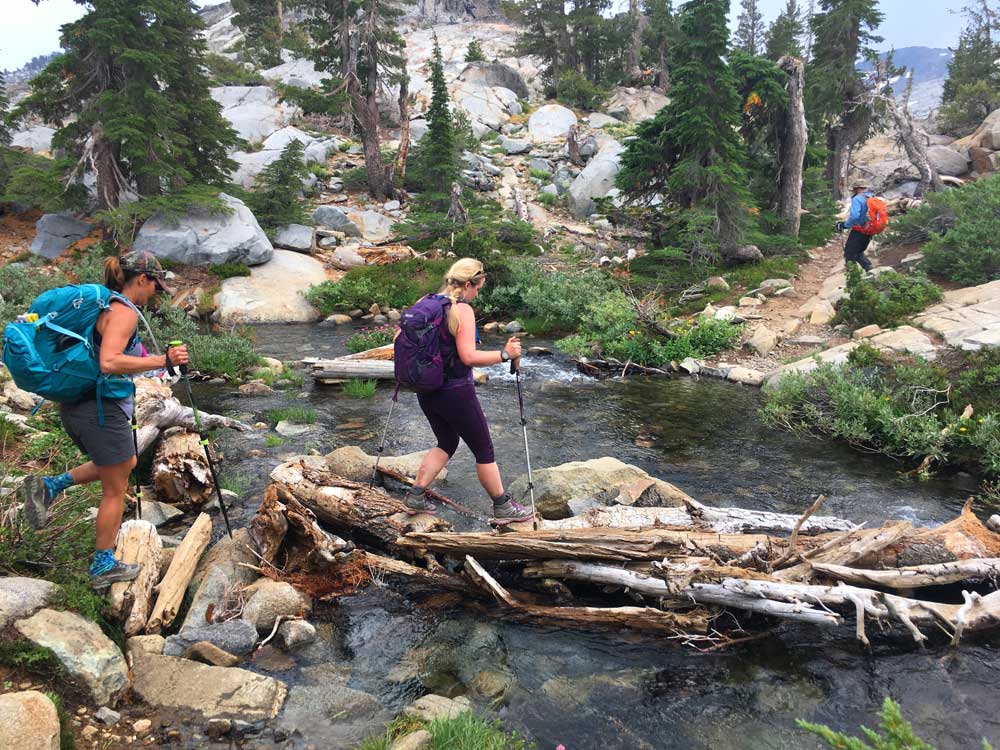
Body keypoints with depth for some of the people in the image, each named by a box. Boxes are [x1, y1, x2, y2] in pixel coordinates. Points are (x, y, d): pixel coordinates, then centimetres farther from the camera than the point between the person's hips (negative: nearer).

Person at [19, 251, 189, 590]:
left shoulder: (103, 305, 12)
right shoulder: (123, 311, -17)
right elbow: (109, 363, -30)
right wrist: (163, 360, -29)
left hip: (76, 406, 9)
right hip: (103, 410, -9)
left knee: (124, 464, 30)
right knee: (115, 489, 7)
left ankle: (48, 486, 17)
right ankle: (104, 567, 20)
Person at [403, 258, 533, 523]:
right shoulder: (463, 310, -16)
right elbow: (468, 356, -23)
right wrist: (505, 355, -16)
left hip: (426, 390, 7)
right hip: (456, 392, -7)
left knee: (447, 443, 25)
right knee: (484, 450, 8)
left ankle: (416, 495, 19)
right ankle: (503, 507, 18)